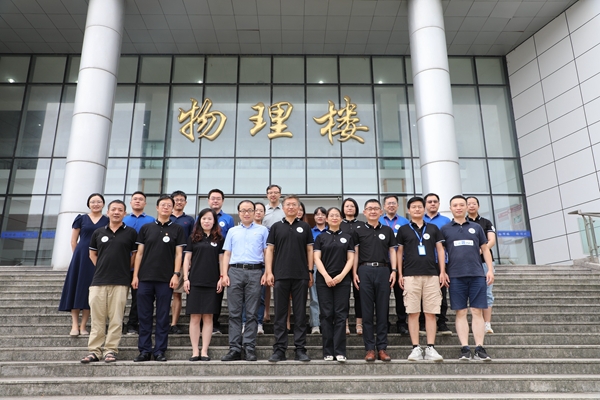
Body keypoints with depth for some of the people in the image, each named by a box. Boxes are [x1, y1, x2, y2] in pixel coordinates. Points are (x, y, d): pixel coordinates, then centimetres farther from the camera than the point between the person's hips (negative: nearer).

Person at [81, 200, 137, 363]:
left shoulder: (131, 233, 4)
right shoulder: (98, 232, 11)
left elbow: (135, 254, 9)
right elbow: (92, 253, 21)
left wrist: (125, 269, 5)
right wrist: (101, 268, 11)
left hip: (120, 282, -2)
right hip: (98, 281, 2)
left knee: (116, 318, 1)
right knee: (97, 318, 5)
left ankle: (110, 350, 9)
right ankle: (94, 350, 12)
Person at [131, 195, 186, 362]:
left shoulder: (177, 229, 6)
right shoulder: (146, 228, 10)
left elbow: (178, 253, 2)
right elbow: (139, 253, 9)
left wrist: (176, 274, -8)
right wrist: (135, 275, 3)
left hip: (165, 279, -2)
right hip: (145, 277, 2)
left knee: (162, 317, 3)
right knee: (144, 316, 5)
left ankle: (159, 350, 12)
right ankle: (144, 350, 15)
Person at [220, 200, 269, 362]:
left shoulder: (262, 230, 12)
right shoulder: (232, 231, 18)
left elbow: (267, 252, 6)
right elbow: (227, 254, 13)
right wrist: (224, 274, 3)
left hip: (255, 272, -2)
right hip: (235, 271, 2)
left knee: (252, 313, -1)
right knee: (234, 312, 1)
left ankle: (249, 348, 4)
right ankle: (235, 348, 6)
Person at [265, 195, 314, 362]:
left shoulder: (305, 227, 9)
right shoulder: (276, 227, 8)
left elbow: (309, 250, 8)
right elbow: (269, 250, 5)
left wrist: (310, 272, 1)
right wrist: (268, 272, -4)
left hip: (301, 276, 0)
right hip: (280, 276, 0)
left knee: (300, 314, 4)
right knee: (280, 314, 4)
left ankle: (300, 349, 11)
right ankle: (279, 349, 11)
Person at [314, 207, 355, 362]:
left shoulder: (347, 237, 11)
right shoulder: (321, 237, 10)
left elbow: (351, 259, 5)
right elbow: (317, 258, 2)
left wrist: (341, 275, -9)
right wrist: (326, 276, -11)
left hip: (342, 280, 0)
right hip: (324, 280, 0)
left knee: (341, 315, -2)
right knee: (326, 314, 1)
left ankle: (340, 352, 2)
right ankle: (328, 352, 8)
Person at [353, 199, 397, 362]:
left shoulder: (387, 230, 14)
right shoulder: (358, 231, 8)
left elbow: (392, 251, 13)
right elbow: (355, 252, 6)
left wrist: (394, 270, 1)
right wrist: (354, 272, -3)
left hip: (383, 270, 1)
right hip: (365, 271, -1)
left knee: (382, 310, 4)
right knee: (367, 311, 1)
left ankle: (382, 348, 12)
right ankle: (370, 348, 8)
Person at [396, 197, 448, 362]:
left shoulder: (433, 228, 13)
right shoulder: (403, 230, 9)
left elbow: (440, 250, 12)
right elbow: (399, 252, 9)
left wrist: (442, 271, 3)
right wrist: (400, 274, 2)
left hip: (432, 274, 1)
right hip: (411, 275, -1)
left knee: (431, 312, 1)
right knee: (413, 312, -1)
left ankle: (430, 348, 6)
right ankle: (416, 348, 4)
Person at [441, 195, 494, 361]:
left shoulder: (476, 227, 13)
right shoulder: (445, 229, 9)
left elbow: (485, 249, 14)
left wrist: (490, 269, 3)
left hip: (477, 275, 1)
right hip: (456, 276, -1)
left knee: (477, 312, 0)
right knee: (461, 313, 1)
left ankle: (480, 348, 4)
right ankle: (465, 349, 4)